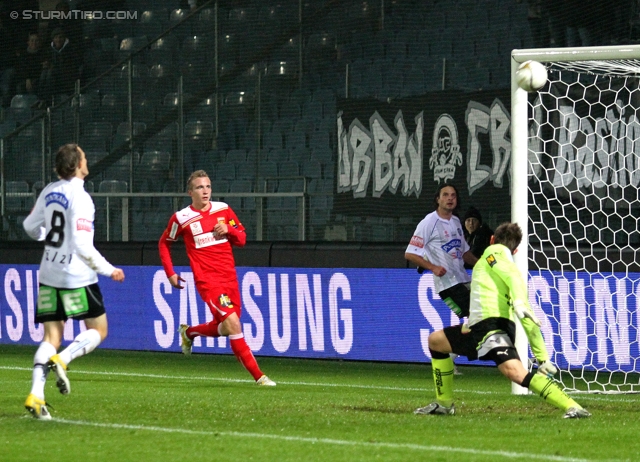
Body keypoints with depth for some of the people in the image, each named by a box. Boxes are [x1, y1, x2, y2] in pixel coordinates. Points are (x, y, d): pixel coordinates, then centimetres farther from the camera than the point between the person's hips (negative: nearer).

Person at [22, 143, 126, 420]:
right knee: (98, 330, 9)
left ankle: (35, 395, -10)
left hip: (49, 276, 6)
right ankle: (61, 360, -15)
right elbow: (82, 245, -19)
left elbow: (31, 228, 18)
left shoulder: (49, 192, 6)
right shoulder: (80, 198, -15)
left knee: (51, 338, 6)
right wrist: (108, 270, -8)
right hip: (76, 277, -6)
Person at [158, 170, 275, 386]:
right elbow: (164, 244, 12)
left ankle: (189, 332, 46)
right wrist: (170, 273, 6)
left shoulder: (223, 210, 6)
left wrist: (228, 229, -10)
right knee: (233, 324, -18)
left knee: (224, 328, 15)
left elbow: (242, 239, 11)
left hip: (230, 278, 5)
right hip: (208, 281, -5)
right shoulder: (182, 218, -3)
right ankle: (258, 376, -17)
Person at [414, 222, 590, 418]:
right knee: (435, 341, 26)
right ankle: (444, 404, 29)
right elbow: (528, 319, 20)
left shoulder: (494, 252, 8)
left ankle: (572, 407, -38)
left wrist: (519, 302, -33)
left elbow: (513, 276, -15)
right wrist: (542, 357, 18)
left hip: (492, 325, -10)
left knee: (514, 371, -31)